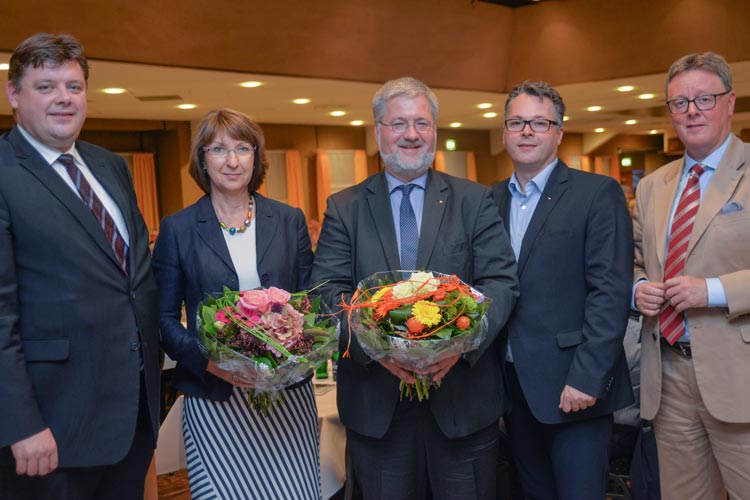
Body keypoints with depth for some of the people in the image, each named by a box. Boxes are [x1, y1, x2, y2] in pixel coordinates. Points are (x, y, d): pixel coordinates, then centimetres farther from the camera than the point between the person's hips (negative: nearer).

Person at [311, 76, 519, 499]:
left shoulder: (475, 201, 4)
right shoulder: (344, 208, 5)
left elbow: (502, 281, -3)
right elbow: (328, 290, -3)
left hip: (464, 397, 0)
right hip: (375, 401, 0)